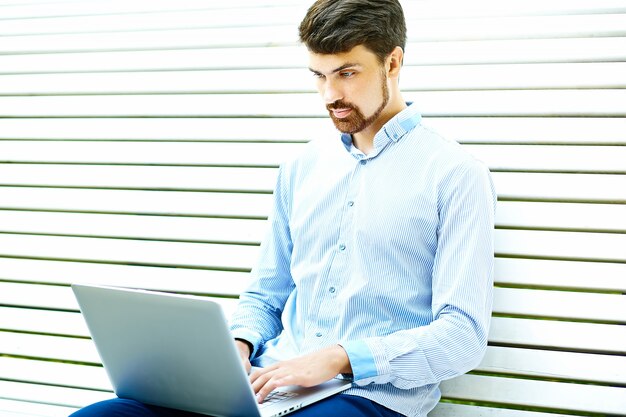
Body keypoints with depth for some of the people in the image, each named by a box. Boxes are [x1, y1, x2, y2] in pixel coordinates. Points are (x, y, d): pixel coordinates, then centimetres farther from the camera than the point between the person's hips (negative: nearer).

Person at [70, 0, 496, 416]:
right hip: (272, 382, 6)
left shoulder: (456, 175, -2)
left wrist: (340, 357, -18)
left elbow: (463, 334, -9)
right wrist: (239, 346, -1)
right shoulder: (301, 167, 17)